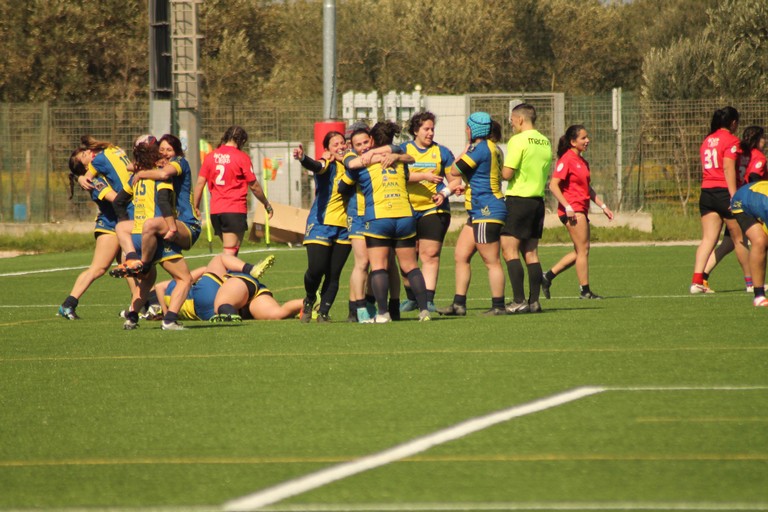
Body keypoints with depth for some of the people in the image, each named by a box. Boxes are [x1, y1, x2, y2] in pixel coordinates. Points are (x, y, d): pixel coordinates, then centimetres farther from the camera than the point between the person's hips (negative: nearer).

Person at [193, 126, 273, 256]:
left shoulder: (210, 156, 8)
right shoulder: (242, 157, -5)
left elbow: (200, 183, 6)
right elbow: (254, 186, -1)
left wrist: (195, 207, 12)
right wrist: (267, 205, 12)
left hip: (215, 211, 5)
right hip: (235, 211, -5)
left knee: (229, 250, 18)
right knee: (230, 253, -10)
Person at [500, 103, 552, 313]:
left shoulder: (518, 140, -12)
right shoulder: (545, 142, 11)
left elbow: (507, 174, -16)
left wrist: (497, 169, 4)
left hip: (518, 199, -8)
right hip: (538, 199, 8)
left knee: (509, 250, -5)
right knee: (531, 252, 11)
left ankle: (519, 301, -12)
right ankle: (534, 301, 8)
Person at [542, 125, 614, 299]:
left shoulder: (582, 161, 16)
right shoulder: (567, 159, -12)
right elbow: (553, 185, -17)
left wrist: (603, 206, 21)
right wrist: (568, 207, -22)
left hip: (581, 210, 9)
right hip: (572, 210, -9)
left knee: (580, 251, 11)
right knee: (583, 249, -6)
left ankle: (548, 276, 15)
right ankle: (585, 290, 1)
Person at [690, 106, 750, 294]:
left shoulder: (707, 140, 15)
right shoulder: (731, 140, -7)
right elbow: (728, 168, -16)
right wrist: (734, 196, -20)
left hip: (706, 192, 6)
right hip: (724, 192, -6)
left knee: (708, 238, 1)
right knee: (739, 238, 5)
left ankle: (697, 281, -13)